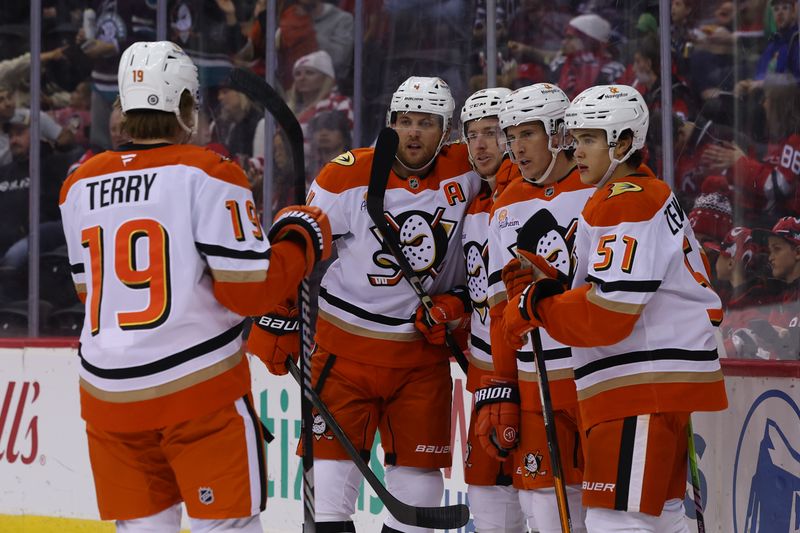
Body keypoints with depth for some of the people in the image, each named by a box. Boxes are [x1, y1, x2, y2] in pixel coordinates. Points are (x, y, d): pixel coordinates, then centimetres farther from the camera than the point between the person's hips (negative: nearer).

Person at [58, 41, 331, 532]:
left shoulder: (80, 185, 8)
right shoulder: (207, 175, -9)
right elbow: (250, 289, -12)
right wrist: (301, 242, 5)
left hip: (109, 392, 5)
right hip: (197, 386, -5)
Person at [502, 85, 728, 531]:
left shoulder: (626, 204, -14)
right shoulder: (653, 195, 19)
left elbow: (608, 313, -21)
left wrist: (535, 307, -9)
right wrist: (552, 285, 9)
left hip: (646, 385, -11)